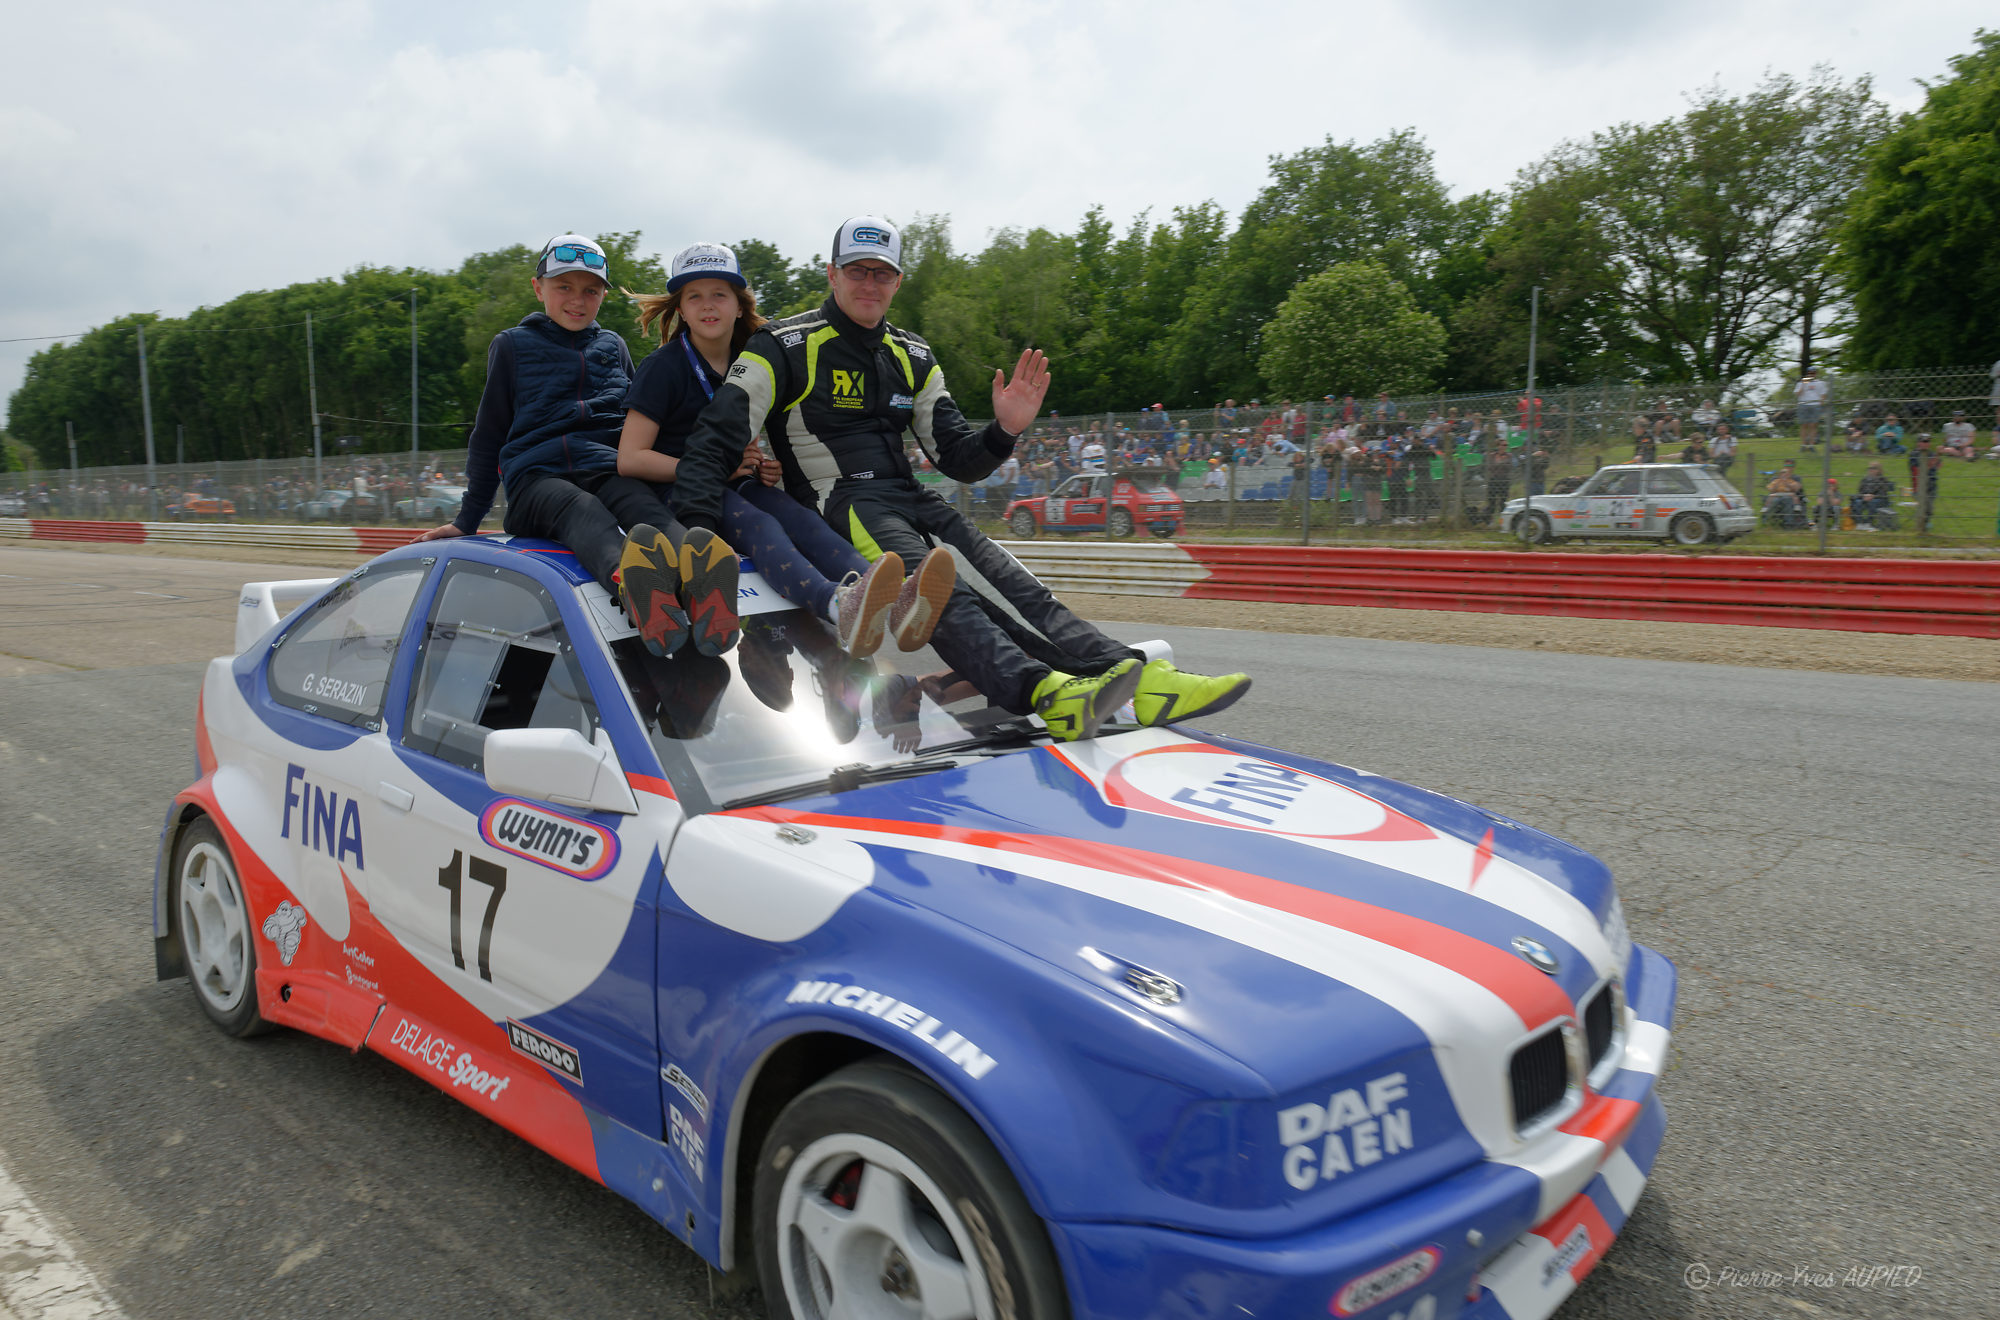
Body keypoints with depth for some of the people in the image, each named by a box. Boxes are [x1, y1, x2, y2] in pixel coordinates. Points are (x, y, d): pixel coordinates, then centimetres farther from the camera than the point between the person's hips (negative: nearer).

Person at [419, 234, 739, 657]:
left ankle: (695, 581, -71)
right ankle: (628, 576, -75)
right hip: (536, 476, -2)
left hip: (608, 468, 2)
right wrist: (467, 520, 16)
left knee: (651, 507, -37)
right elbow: (488, 436, 20)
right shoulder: (512, 345, 20)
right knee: (581, 509, -41)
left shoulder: (613, 347, 27)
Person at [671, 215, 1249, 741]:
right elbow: (714, 438, -8)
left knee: (1011, 583, -18)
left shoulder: (913, 360, 17)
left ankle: (1140, 680, -34)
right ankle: (1044, 692, -56)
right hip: (836, 503, -5)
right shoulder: (785, 347, 1)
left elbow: (958, 460, 15)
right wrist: (697, 530, -23)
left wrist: (1004, 431, -7)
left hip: (909, 501, 6)